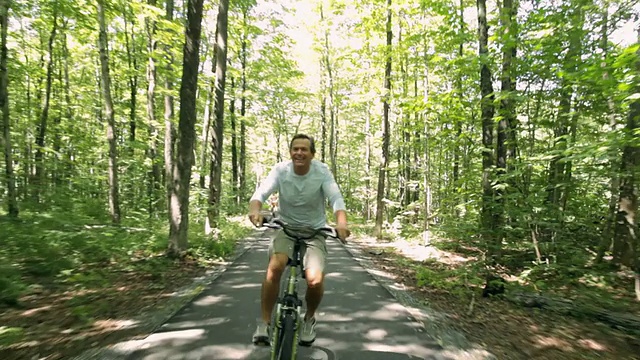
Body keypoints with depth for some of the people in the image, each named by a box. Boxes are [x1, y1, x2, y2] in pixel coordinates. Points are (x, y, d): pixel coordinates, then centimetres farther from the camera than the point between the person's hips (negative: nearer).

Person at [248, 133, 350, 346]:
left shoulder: (322, 171, -13)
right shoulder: (280, 170, -10)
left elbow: (336, 198, -24)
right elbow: (261, 192, -21)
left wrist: (341, 223, -44)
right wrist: (254, 210, -44)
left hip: (315, 232, 0)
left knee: (315, 280, -19)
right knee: (274, 267, -27)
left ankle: (309, 318, 15)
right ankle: (264, 323, -6)